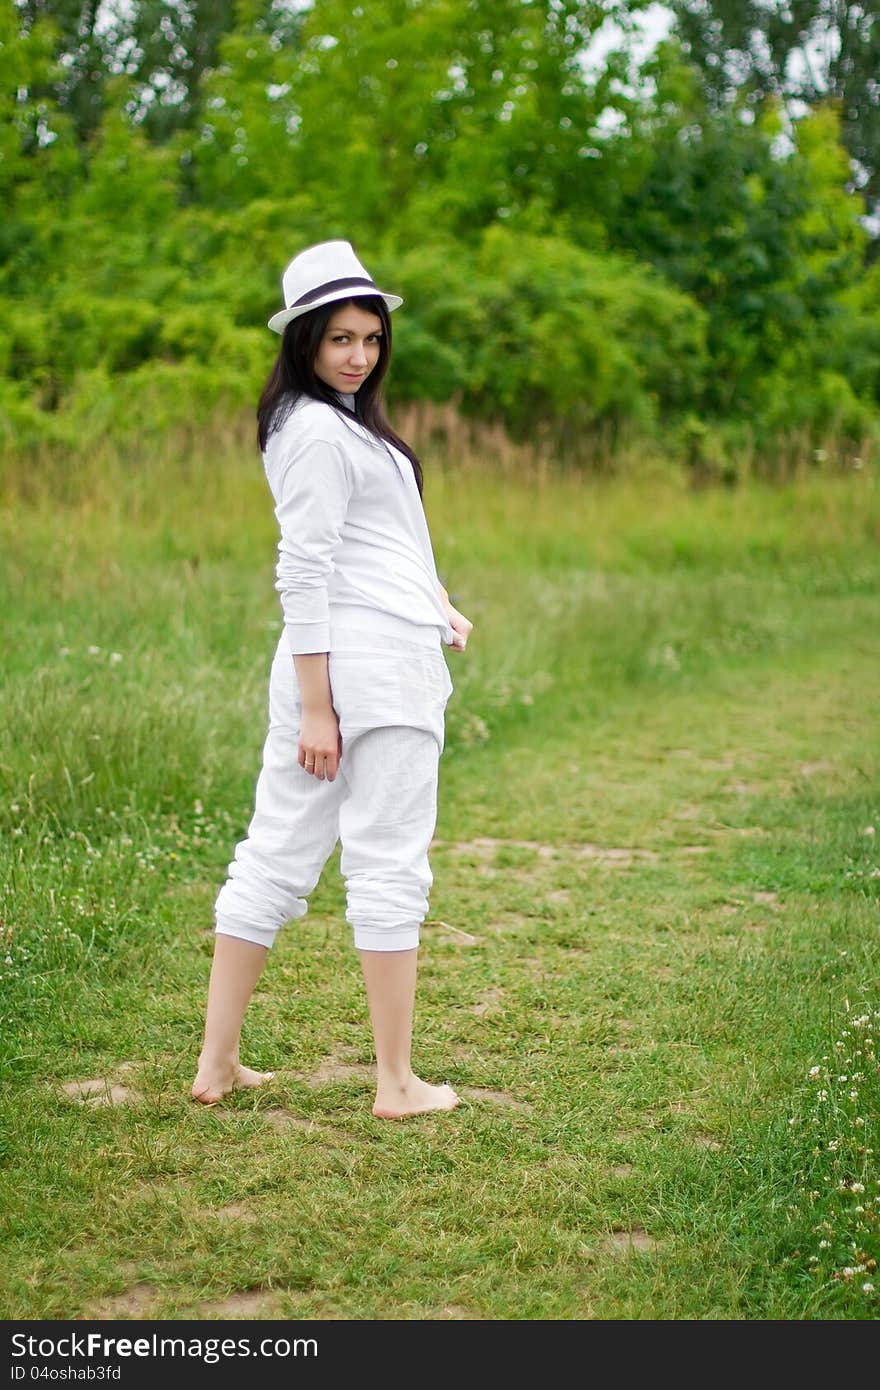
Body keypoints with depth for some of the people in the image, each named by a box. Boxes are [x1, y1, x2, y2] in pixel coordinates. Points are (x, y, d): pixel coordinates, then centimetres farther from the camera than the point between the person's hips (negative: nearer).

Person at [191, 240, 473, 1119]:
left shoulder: (344, 420, 21)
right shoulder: (318, 432, -11)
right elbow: (304, 571, -16)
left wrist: (438, 603, 14)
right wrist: (315, 707, -19)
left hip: (327, 667, 10)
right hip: (373, 661, -10)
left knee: (277, 855, 9)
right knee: (389, 866, -3)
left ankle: (217, 1063, 15)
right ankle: (397, 1083, 5)